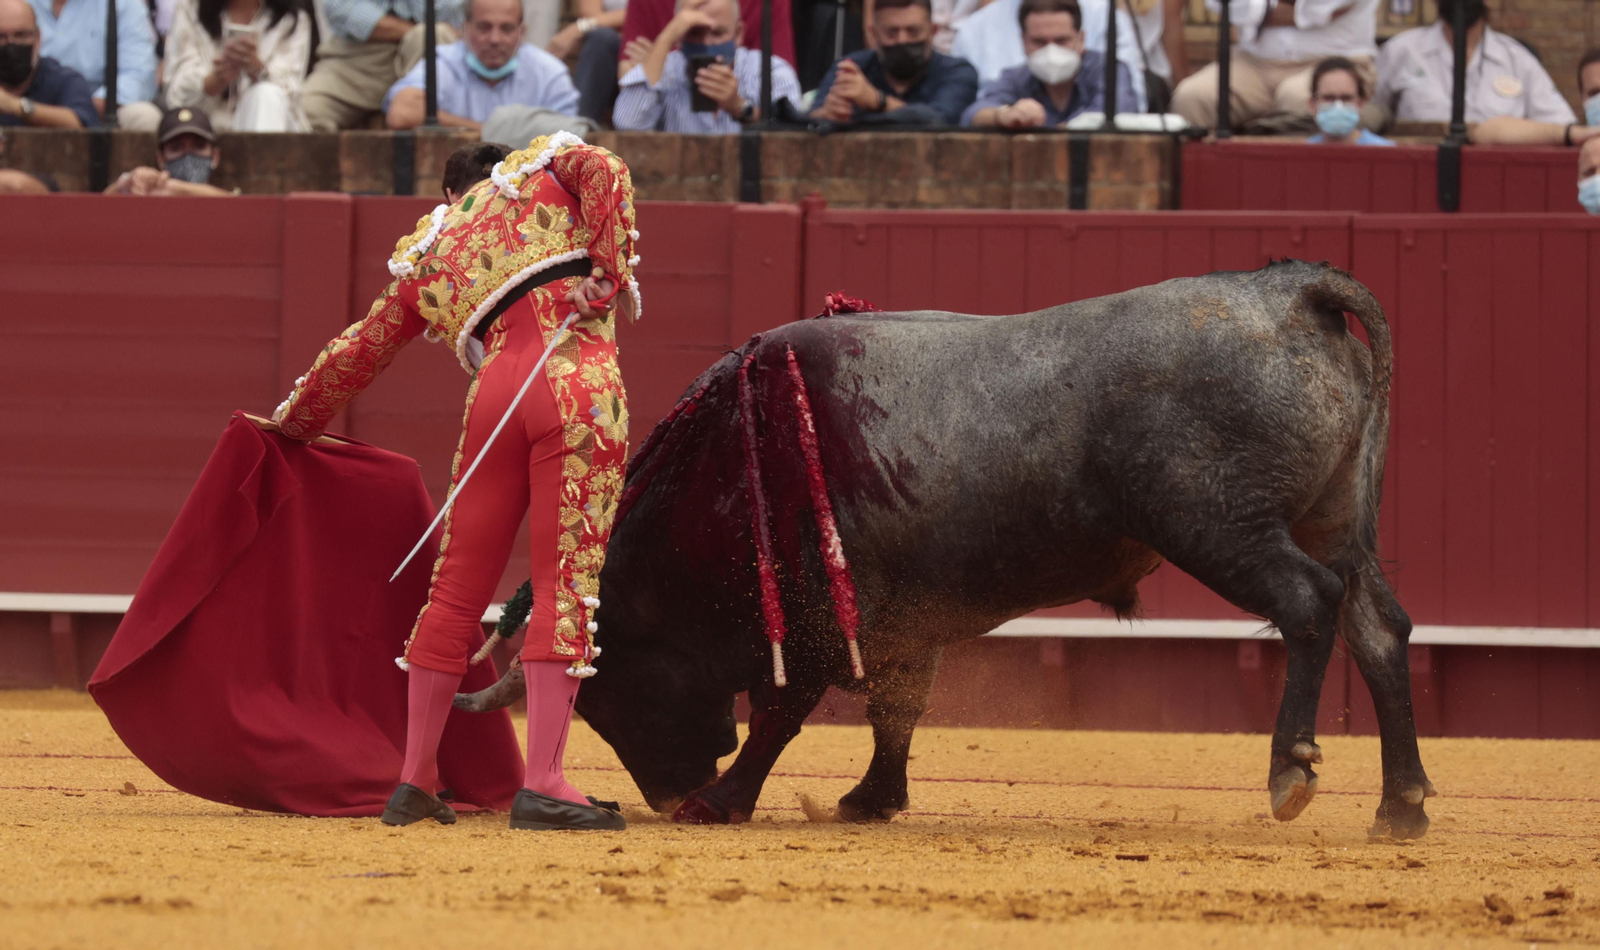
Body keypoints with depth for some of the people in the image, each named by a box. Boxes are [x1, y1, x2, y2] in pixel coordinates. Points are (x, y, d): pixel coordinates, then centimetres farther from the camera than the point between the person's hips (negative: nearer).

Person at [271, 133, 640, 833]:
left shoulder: (425, 258, 27)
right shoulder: (540, 170, 21)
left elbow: (356, 354, 32)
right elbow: (604, 171, -1)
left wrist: (294, 422, 46)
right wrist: (614, 268, -4)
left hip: (495, 391, 3)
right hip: (580, 386, -3)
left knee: (457, 588, 11)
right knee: (568, 585, -7)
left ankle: (415, 779, 15)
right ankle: (542, 782, -15)